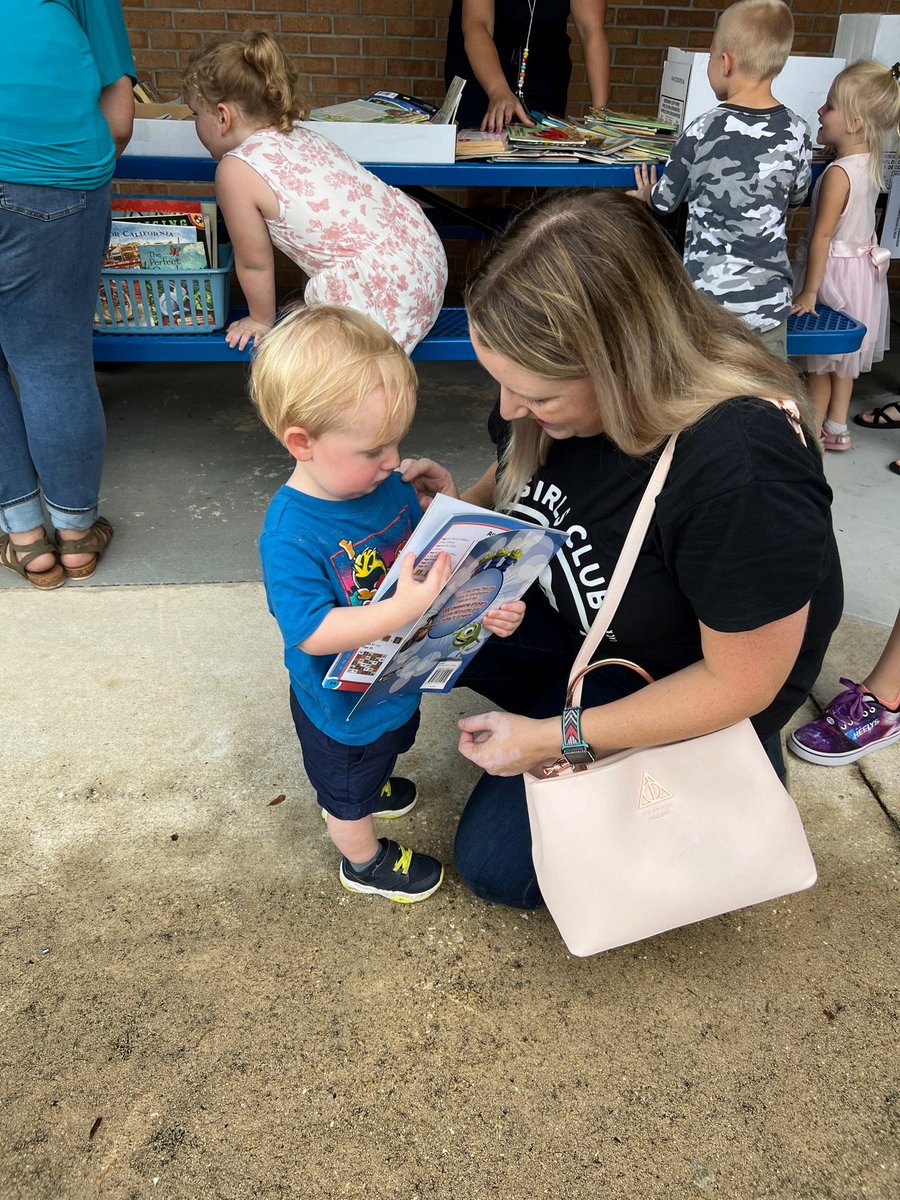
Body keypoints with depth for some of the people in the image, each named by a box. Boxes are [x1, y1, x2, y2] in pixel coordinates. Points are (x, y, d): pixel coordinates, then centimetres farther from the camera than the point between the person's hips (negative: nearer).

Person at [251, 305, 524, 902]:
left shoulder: (387, 484, -13)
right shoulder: (290, 533, -35)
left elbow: (429, 557, -1)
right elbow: (313, 633, -37)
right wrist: (405, 607, -46)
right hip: (344, 707, -7)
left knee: (385, 748, 37)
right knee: (348, 792, 23)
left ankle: (364, 790, 69)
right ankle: (366, 861, 52)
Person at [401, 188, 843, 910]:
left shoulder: (745, 472, -39)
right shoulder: (563, 387, -18)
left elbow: (740, 683, -26)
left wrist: (557, 738, -24)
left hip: (682, 686, -6)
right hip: (570, 613, 7)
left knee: (498, 863, -6)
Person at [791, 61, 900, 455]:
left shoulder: (839, 173, -25)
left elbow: (822, 236, -24)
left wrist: (809, 291, -21)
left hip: (837, 271, -8)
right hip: (863, 268, 9)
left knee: (822, 355, 7)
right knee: (842, 354, 20)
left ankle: (813, 430, 20)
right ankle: (837, 428, 32)